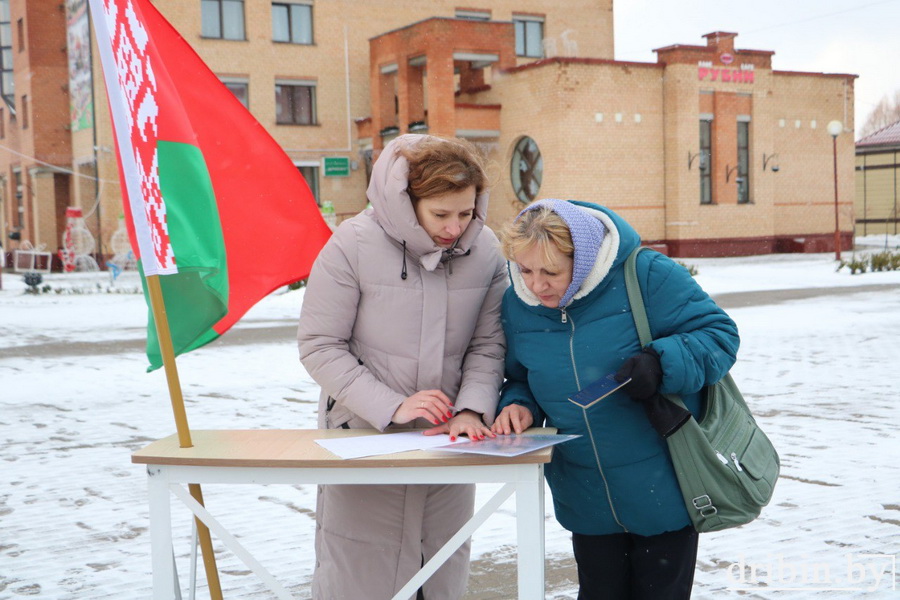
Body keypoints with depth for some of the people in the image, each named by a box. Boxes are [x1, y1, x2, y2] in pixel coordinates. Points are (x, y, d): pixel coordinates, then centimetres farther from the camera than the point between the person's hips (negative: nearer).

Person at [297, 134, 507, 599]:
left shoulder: (485, 251, -3)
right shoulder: (354, 244, -13)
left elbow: (487, 345, 2)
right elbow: (319, 347, -11)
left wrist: (471, 409, -16)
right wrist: (391, 407, -19)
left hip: (446, 442, 3)